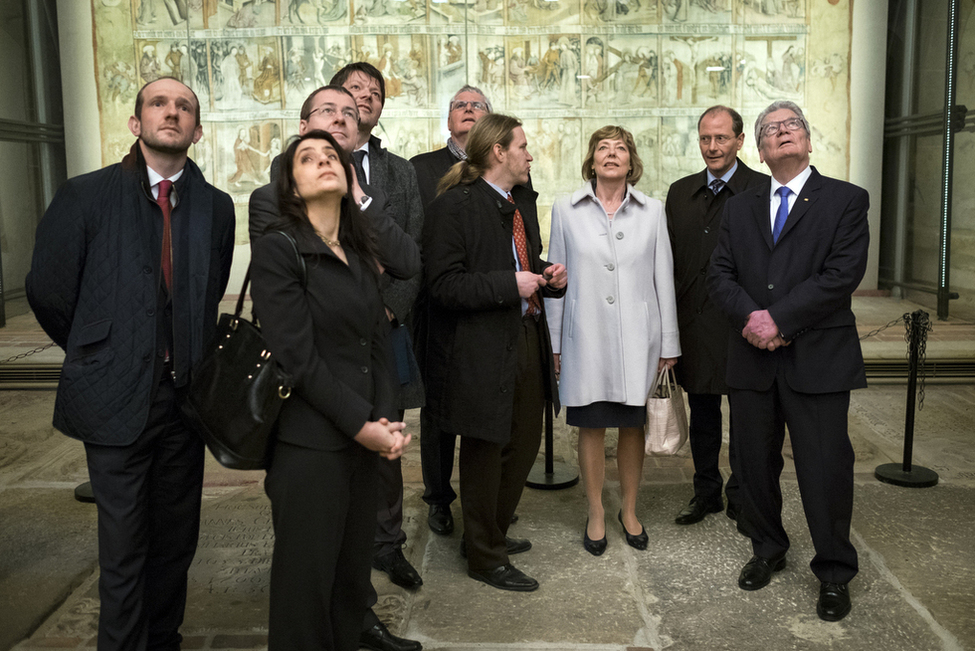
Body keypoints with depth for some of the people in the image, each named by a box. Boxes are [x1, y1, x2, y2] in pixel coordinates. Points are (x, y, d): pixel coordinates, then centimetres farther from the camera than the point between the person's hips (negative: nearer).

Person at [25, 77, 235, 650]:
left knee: (177, 540, 13)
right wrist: (99, 357, 9)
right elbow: (49, 291, 2)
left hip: (186, 394, 3)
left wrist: (191, 359, 7)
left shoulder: (217, 206, 5)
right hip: (117, 400, -3)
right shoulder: (86, 196, -3)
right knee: (125, 545, 6)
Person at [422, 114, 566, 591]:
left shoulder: (522, 202, 14)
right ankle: (484, 557, 22)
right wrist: (509, 284, -24)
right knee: (485, 453, 5)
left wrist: (548, 275, 5)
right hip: (482, 350, -9)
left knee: (524, 444, 18)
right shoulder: (454, 206, -14)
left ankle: (492, 533, 38)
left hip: (527, 339, 9)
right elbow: (444, 284, -20)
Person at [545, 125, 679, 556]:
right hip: (586, 338, -1)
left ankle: (629, 511, 30)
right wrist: (553, 343, 3)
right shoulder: (566, 210, 2)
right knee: (591, 428, 7)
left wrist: (668, 344, 4)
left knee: (633, 426, 11)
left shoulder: (651, 211, 3)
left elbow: (663, 279, 5)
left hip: (638, 338, 1)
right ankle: (596, 515, 24)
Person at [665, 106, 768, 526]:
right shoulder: (680, 193, 10)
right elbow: (669, 261, 10)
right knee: (702, 413, 15)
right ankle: (706, 492, 30)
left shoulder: (762, 190, -5)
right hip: (695, 326, 4)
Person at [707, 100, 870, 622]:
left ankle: (834, 573, 20)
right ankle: (767, 549, 33)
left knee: (825, 467, 1)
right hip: (752, 358, 4)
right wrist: (751, 315, -14)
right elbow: (719, 275, 5)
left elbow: (843, 275, -10)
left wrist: (779, 319, -15)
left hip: (818, 358, -3)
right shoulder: (739, 208, 14)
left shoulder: (846, 200, 2)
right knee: (755, 462, 12)